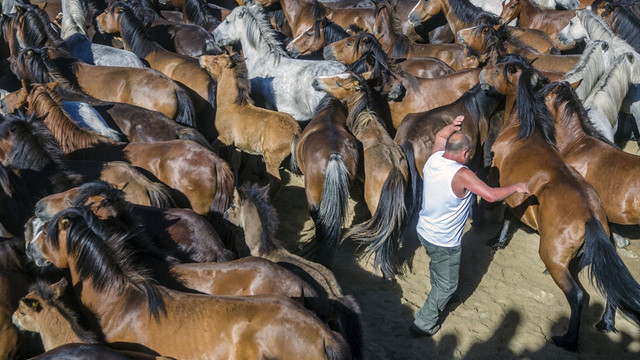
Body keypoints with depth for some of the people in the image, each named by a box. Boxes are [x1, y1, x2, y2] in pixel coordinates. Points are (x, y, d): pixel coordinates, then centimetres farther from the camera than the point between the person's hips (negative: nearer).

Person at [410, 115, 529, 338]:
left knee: (436, 266, 35)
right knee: (447, 285, 13)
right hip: (444, 242, -8)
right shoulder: (461, 174, -30)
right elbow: (491, 195, -30)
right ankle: (423, 324, 23)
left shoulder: (434, 158, -8)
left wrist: (453, 126, 2)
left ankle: (438, 296, 61)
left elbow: (440, 137, 15)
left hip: (424, 231, 8)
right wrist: (515, 187, -16)